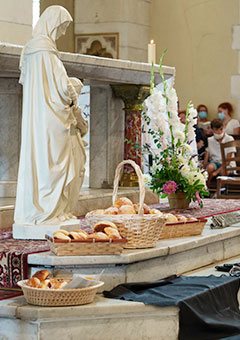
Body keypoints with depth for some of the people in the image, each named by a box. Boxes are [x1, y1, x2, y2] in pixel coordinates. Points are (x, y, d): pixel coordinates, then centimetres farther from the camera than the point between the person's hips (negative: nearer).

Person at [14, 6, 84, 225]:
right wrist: (73, 98, 4)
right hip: (49, 115, -9)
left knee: (33, 159, 10)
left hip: (33, 115, 9)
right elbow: (61, 83, -17)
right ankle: (47, 211, 0)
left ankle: (30, 210, 13)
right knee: (51, 162, -4)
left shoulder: (30, 48, 12)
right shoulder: (46, 49, -16)